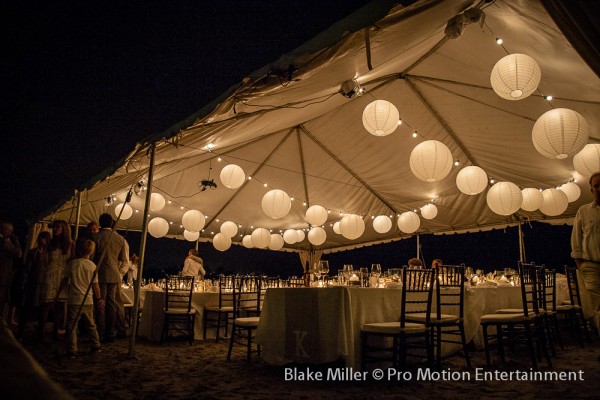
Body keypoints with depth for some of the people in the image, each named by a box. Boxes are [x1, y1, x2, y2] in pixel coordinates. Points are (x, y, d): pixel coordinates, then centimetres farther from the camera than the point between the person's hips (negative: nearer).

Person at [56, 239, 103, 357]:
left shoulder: (72, 263, -4)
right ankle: (96, 346, 24)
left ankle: (72, 350, 2)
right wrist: (99, 299, 11)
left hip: (74, 300, -2)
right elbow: (95, 285, 0)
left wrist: (58, 292, 17)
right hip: (88, 300, 2)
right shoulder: (93, 266, -2)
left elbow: (65, 280, 3)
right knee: (91, 324, 17)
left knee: (72, 326, 4)